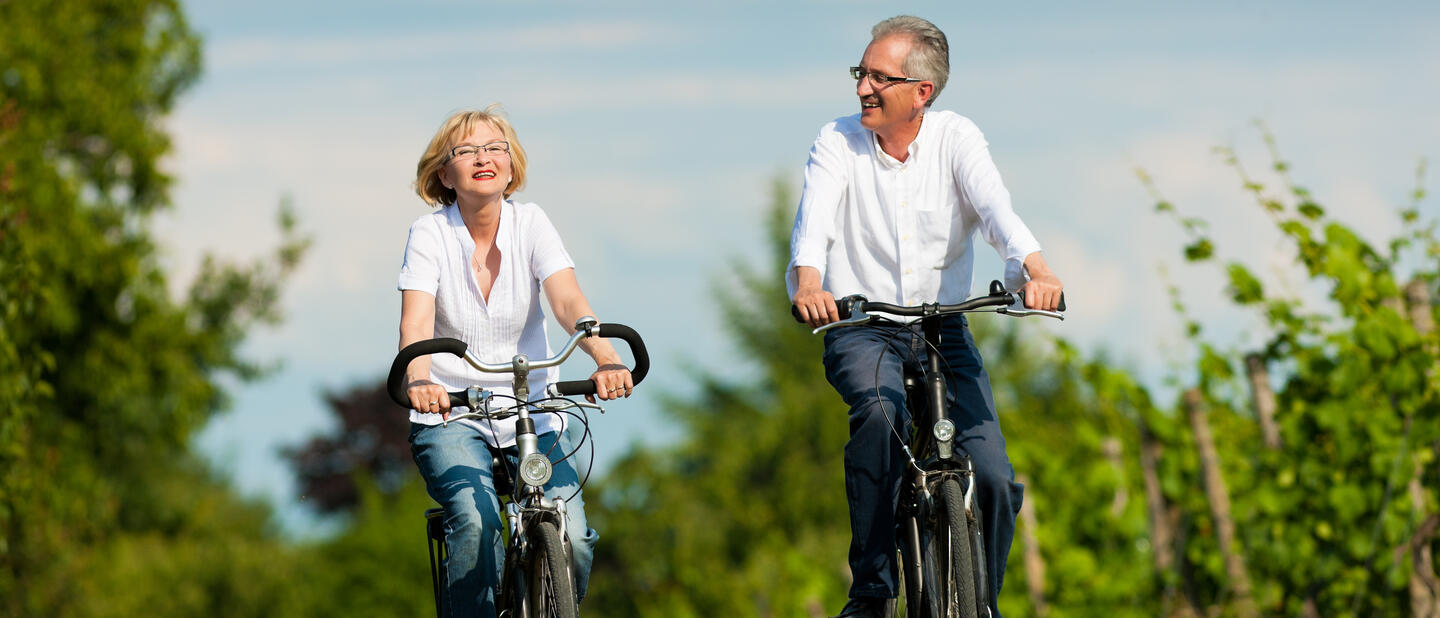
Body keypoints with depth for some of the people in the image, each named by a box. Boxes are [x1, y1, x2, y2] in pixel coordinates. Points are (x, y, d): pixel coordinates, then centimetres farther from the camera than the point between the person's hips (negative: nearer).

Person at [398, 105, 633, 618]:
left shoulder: (530, 223, -3)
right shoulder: (430, 234, -7)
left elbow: (567, 300, -18)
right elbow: (416, 319, -22)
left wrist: (605, 357, -39)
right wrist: (418, 378, -44)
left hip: (533, 414, 2)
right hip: (450, 415, -2)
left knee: (572, 541, -17)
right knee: (476, 523, -30)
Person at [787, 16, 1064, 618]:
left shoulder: (956, 138, -4)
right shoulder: (838, 142, -5)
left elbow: (995, 207, -21)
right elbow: (815, 217, -22)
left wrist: (1034, 268, -42)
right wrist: (807, 280, -44)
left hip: (945, 329, 1)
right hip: (860, 328, -1)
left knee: (994, 480, -14)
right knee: (879, 411, -35)